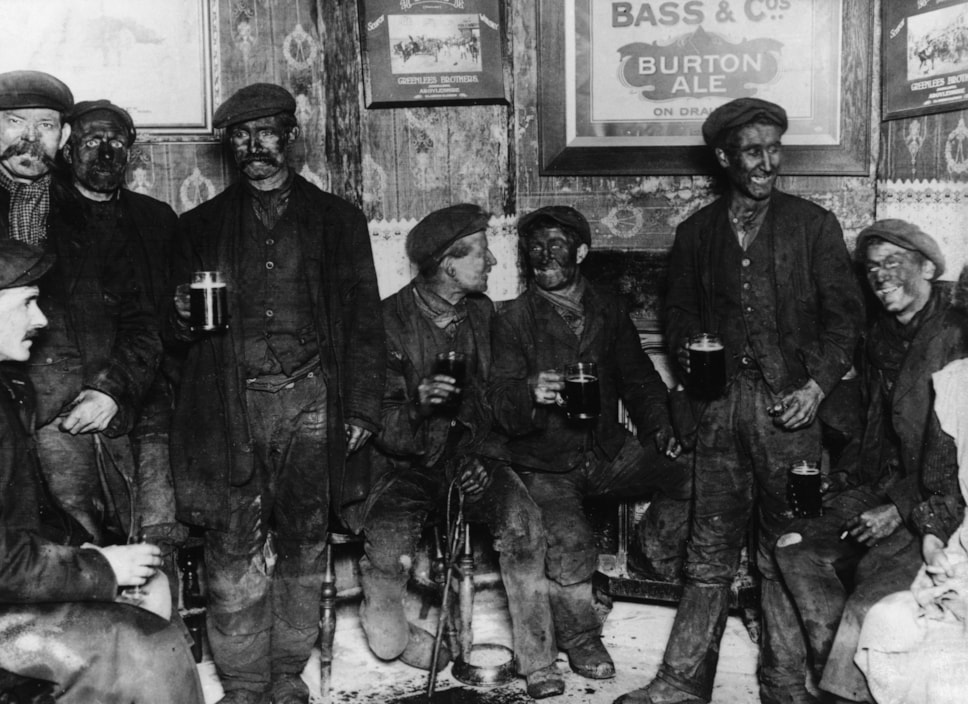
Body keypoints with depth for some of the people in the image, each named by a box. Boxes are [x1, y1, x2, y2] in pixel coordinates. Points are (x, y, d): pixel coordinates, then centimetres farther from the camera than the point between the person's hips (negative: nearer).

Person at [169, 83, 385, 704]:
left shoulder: (337, 219, 12)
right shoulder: (202, 226, 15)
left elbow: (364, 320, 9)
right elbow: (176, 326, 16)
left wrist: (362, 408, 1)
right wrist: (184, 319, -9)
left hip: (310, 402, 0)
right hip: (230, 403, 1)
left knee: (304, 545, 3)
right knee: (234, 548, -2)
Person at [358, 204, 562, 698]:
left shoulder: (482, 312, 7)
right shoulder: (391, 318, -8)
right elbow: (373, 413, -7)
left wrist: (475, 453, -4)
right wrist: (418, 401, -28)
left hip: (470, 451, 3)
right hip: (407, 461, -2)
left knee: (521, 520, -25)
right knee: (385, 545, -26)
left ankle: (539, 667, -15)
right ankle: (393, 641, 7)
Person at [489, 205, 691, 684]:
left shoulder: (608, 309, 8)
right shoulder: (514, 320, -4)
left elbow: (637, 376, 19)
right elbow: (501, 405, -11)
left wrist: (659, 426, 4)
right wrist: (531, 394, -33)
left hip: (607, 450, 4)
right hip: (546, 462, -3)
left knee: (694, 478, -13)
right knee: (569, 543, -25)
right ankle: (579, 637, 1)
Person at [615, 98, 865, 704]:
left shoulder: (813, 225, 6)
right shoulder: (697, 232, 13)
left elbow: (845, 313, 4)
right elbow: (680, 311, 20)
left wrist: (817, 386, -8)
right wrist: (689, 350, -1)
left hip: (788, 403, -2)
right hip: (721, 402, 2)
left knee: (785, 553, 2)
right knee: (710, 551, 3)